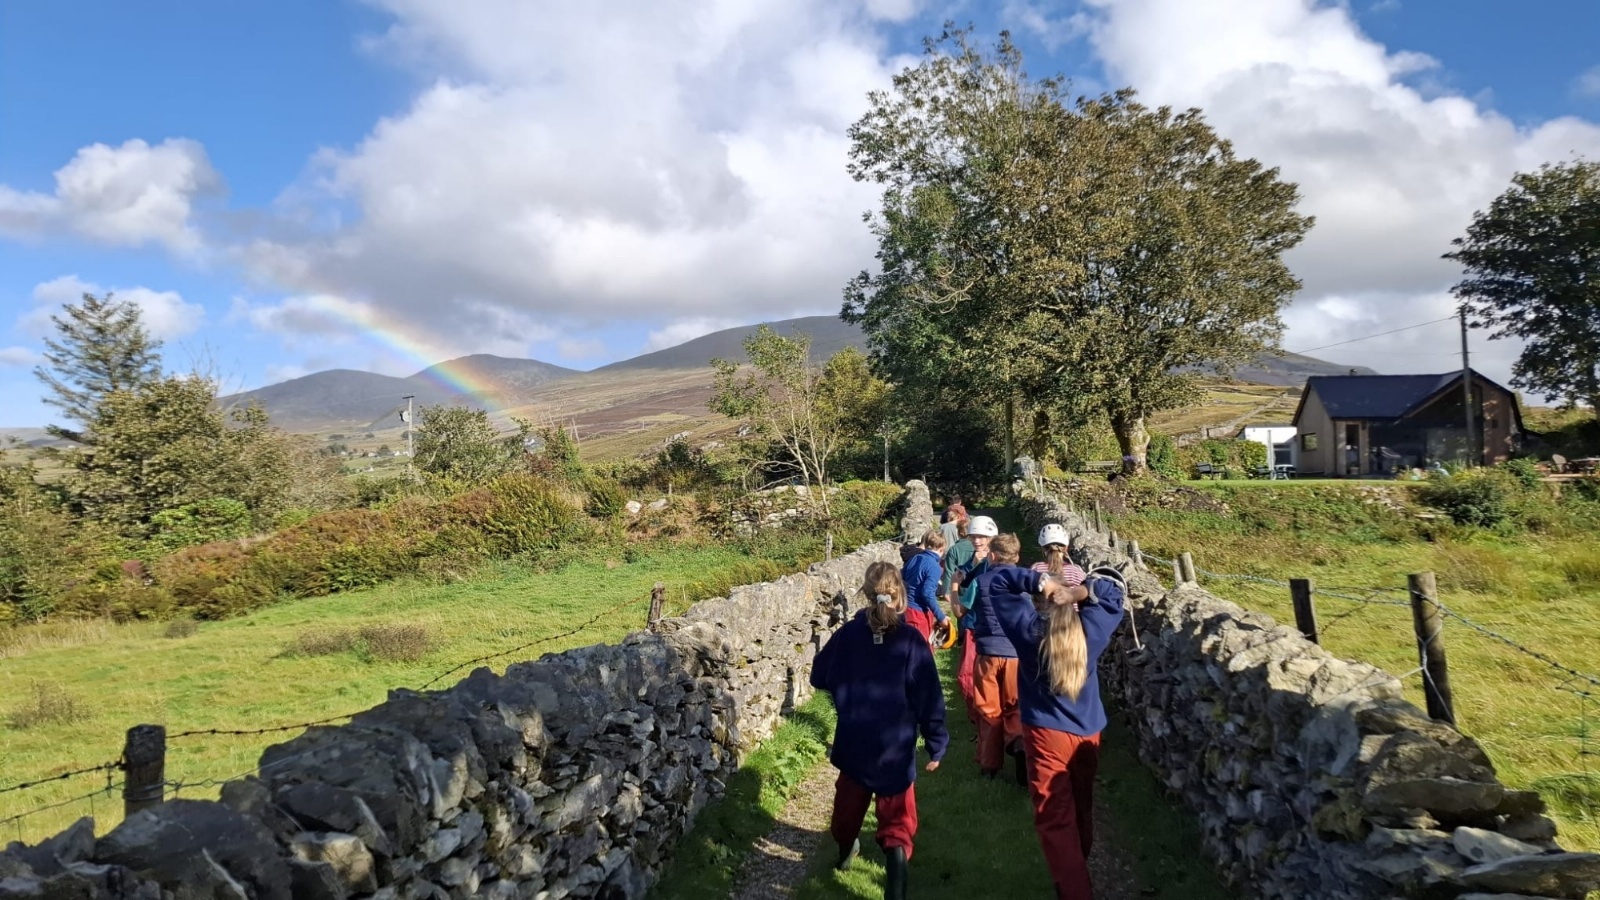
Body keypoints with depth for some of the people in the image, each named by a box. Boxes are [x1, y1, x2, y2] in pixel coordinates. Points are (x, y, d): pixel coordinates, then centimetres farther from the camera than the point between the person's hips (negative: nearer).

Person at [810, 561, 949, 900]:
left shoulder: (847, 634, -8)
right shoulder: (911, 641, -15)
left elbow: (819, 678, 6)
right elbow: (930, 700, -13)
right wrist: (936, 746, -3)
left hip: (853, 745, 3)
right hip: (895, 750, -3)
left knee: (849, 801, 28)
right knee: (896, 822, 7)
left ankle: (845, 852, 51)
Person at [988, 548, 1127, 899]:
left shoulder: (1030, 629, -11)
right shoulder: (1090, 629, -6)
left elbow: (997, 581, -5)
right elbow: (1114, 591, 9)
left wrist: (1042, 582, -15)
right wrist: (1082, 590, -9)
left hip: (1047, 736, -4)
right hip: (1088, 735, 4)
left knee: (1056, 822, 2)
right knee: (1081, 814, 21)